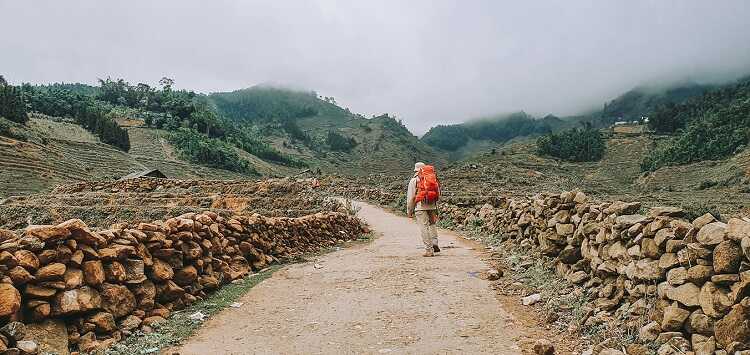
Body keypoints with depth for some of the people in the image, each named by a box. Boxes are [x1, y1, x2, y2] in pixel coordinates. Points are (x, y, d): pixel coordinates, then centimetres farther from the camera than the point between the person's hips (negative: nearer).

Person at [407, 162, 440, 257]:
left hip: (420, 206, -4)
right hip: (432, 206, 4)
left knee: (424, 227, -2)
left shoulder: (414, 180, 0)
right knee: (432, 224, 22)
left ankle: (429, 250, -2)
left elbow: (410, 197, -2)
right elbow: (438, 193, 14)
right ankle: (434, 243, 6)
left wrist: (409, 211, 5)